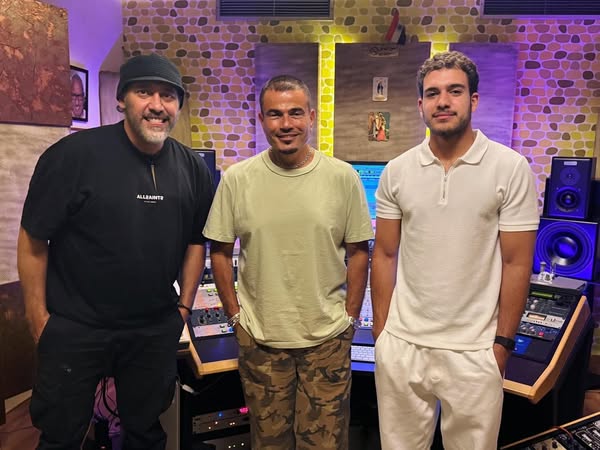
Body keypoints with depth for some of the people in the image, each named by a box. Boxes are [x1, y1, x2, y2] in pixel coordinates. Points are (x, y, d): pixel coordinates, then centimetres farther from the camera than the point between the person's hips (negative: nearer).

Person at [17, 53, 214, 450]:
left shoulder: (192, 168, 0)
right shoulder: (74, 154, -14)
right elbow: (34, 239, -8)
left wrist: (184, 305, 7)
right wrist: (39, 318, -7)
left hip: (156, 331, 4)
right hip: (73, 328, -3)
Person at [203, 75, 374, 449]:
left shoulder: (343, 177, -6)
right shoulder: (237, 179, -5)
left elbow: (358, 252, 1)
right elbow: (220, 251, 4)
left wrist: (350, 316, 0)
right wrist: (235, 313, 2)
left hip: (328, 336, 0)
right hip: (259, 336, 1)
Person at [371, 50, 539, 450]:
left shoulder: (511, 168, -7)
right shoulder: (397, 171, 1)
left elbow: (516, 264, -5)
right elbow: (385, 256, 4)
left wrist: (503, 341, -4)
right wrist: (380, 329, 3)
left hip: (474, 350, -2)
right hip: (401, 343, 3)